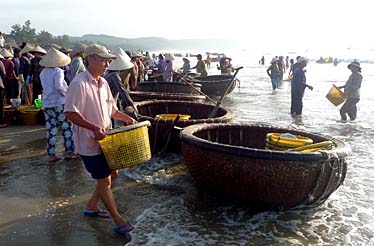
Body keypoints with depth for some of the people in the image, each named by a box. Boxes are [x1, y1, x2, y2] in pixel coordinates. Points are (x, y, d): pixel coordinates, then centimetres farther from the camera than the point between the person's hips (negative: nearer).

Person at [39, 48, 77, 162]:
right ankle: (69, 151, 5)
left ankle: (51, 155, 11)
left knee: (51, 130, 8)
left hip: (47, 104, 6)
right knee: (67, 128, 5)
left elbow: (45, 86, 16)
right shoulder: (58, 71, -11)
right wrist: (66, 92, -8)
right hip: (60, 103, -6)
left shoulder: (43, 72, 9)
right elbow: (58, 86, -23)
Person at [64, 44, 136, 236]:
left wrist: (126, 118, 1)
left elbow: (110, 109, 16)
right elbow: (70, 113, -23)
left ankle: (91, 206, 35)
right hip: (89, 142, -9)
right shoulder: (79, 83, -19)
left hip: (105, 139, 9)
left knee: (113, 173, 17)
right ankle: (118, 220, 15)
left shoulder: (103, 83, 8)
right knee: (105, 180, 1)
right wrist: (93, 127, -31)